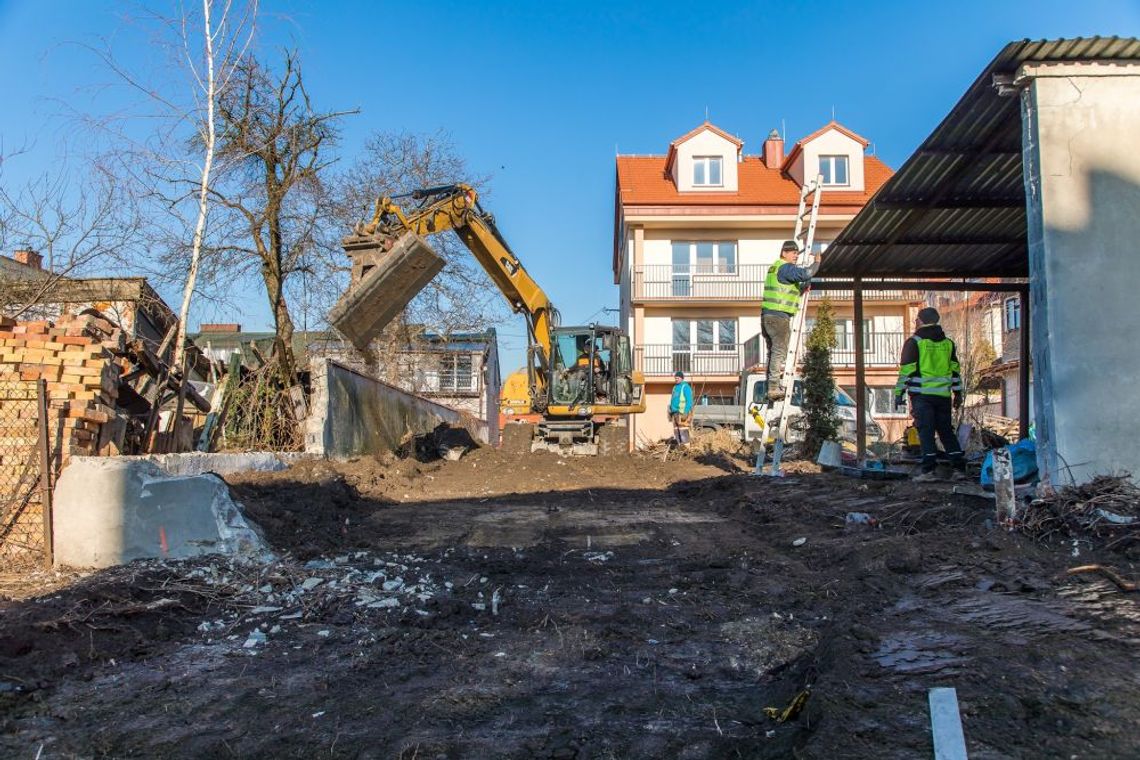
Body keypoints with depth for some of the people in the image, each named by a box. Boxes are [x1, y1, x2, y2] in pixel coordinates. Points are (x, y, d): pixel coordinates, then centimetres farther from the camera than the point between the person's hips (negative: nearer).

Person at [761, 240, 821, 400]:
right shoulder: (786, 268, -9)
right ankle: (774, 389, -11)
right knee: (779, 353, -8)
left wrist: (802, 287, 18)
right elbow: (805, 274, -25)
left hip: (766, 315, 10)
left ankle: (771, 387, 13)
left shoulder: (774, 267, 22)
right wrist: (816, 263, -7)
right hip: (779, 316, -10)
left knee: (772, 353, 12)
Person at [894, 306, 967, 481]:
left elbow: (906, 369, -6)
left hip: (922, 394, -5)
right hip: (943, 394, 5)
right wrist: (958, 393, 19)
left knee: (926, 431, -6)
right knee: (946, 431, 11)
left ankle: (928, 469, -13)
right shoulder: (948, 342, 14)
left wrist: (899, 393, -3)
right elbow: (955, 370, 15)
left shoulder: (914, 342, -2)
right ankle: (959, 468, 10)